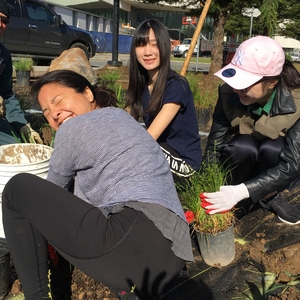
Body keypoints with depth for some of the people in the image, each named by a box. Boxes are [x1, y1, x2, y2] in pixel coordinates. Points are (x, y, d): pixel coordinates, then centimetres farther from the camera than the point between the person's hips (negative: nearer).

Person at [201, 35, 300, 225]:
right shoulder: (229, 94, -24)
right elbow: (214, 148, -22)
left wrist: (242, 191, -46)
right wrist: (207, 190, -36)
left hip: (276, 164, 0)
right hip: (242, 158, 1)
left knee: (272, 148, -34)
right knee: (243, 146, -34)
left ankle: (271, 196, -5)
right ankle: (233, 199, -6)